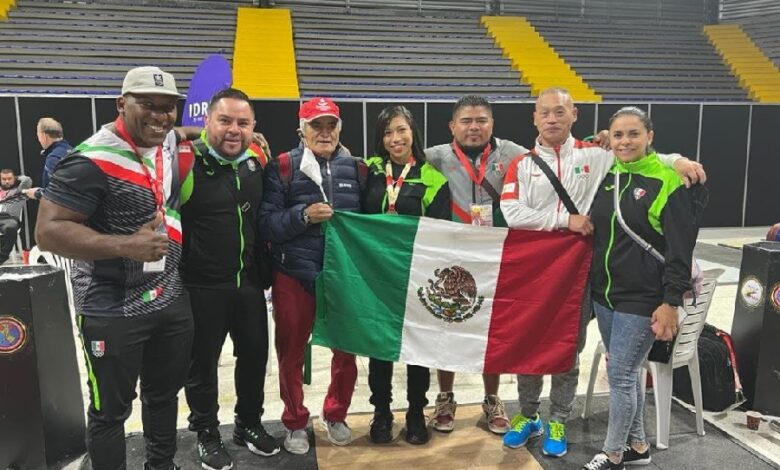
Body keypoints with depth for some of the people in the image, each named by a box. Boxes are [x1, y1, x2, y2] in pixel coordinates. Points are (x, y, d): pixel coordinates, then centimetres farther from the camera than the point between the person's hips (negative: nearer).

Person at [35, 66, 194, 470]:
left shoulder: (173, 146, 2)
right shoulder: (93, 160, -20)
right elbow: (49, 231, -21)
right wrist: (127, 245, -29)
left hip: (173, 300, 7)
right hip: (113, 311, -7)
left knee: (165, 393, 22)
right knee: (111, 410, 10)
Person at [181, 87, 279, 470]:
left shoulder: (256, 161, 5)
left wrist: (264, 267, 16)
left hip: (249, 282, 5)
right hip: (202, 286, -5)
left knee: (255, 355, 16)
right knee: (202, 364, 11)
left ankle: (249, 424, 37)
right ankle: (207, 434, 31)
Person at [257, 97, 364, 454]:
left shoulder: (356, 169, 6)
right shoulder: (283, 167, -3)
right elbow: (265, 224, -10)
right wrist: (304, 216, -22)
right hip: (294, 274, -2)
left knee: (347, 349, 12)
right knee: (292, 352, 10)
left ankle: (335, 415, 35)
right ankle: (295, 423, 30)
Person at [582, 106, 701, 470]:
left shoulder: (668, 181, -12)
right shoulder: (606, 176, 6)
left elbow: (680, 248, -13)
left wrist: (670, 303, -15)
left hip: (641, 300, -6)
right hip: (604, 294, 6)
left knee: (620, 374, -1)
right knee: (626, 372, 16)